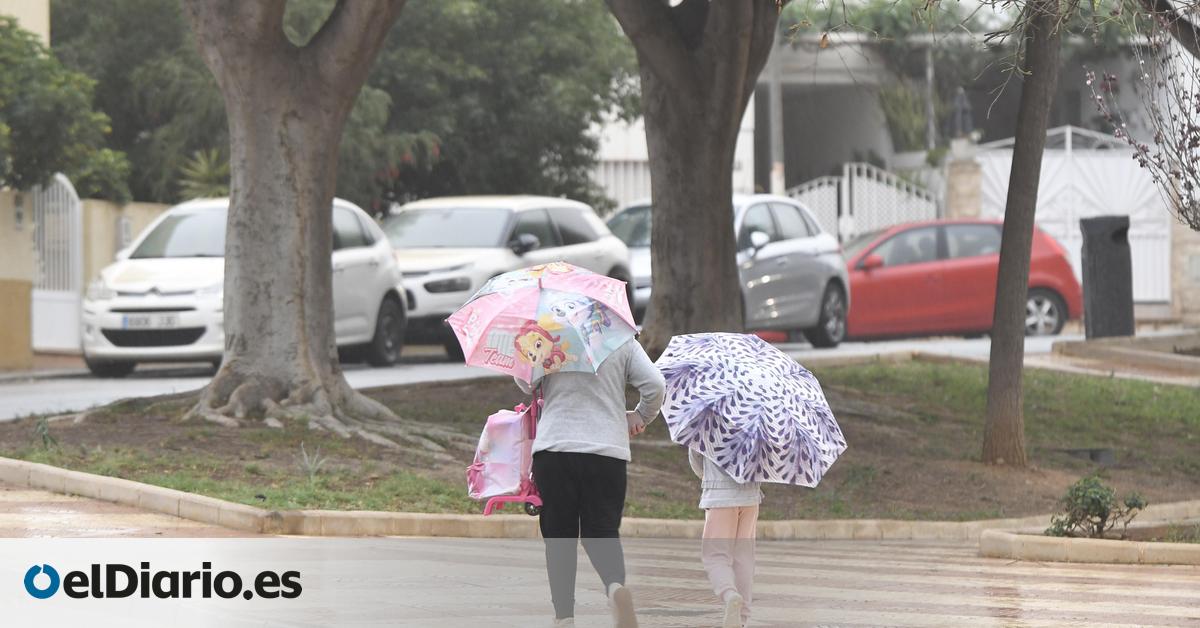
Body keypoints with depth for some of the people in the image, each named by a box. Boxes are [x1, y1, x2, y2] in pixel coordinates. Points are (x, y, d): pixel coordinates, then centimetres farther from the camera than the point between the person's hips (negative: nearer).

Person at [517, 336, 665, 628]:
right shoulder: (623, 339, 5)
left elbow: (524, 380, -2)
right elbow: (655, 384, -2)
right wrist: (641, 417, 17)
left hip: (553, 449, 0)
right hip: (608, 450, 1)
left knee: (558, 535, 6)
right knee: (603, 531, 5)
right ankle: (616, 585, -25)